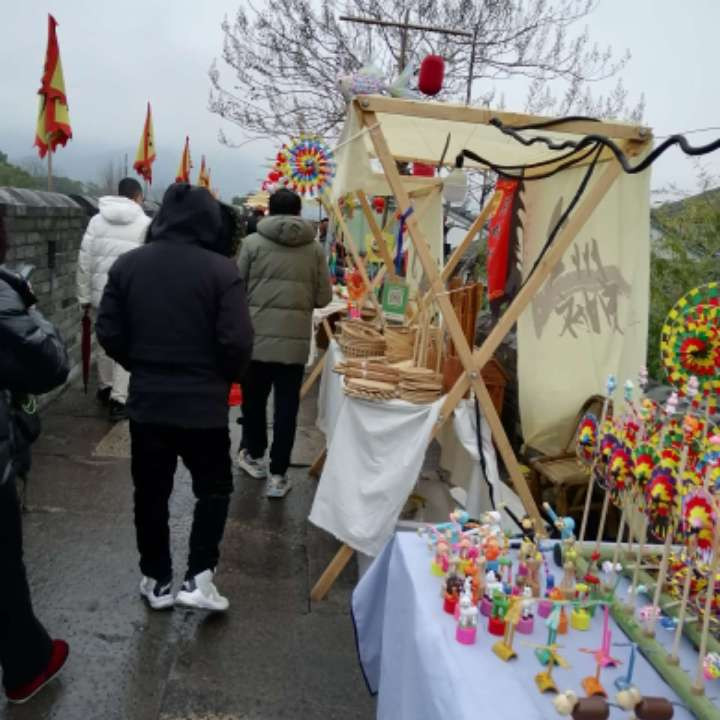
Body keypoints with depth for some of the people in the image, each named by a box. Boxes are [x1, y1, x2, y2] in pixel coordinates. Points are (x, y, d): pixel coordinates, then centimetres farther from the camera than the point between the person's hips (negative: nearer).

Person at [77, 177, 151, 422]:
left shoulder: (97, 220, 5)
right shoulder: (145, 223, -5)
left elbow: (85, 260, 3)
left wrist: (84, 295, 9)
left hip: (102, 292, 4)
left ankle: (105, 388, 34)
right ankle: (119, 400, -2)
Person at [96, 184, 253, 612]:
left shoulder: (128, 264, -2)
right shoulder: (221, 269, -13)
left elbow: (108, 333, 0)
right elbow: (237, 341, -17)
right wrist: (228, 377, 3)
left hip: (146, 400, 3)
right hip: (204, 403, -3)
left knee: (151, 493, 16)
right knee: (214, 488, 16)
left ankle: (157, 581, 27)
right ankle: (199, 578, 10)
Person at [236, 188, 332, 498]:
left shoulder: (253, 243, -3)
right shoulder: (315, 249, 1)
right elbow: (323, 297, 3)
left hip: (256, 335, 0)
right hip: (295, 339, 0)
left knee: (254, 398, 19)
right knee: (287, 406, 7)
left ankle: (254, 455, 35)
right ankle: (278, 474, 10)